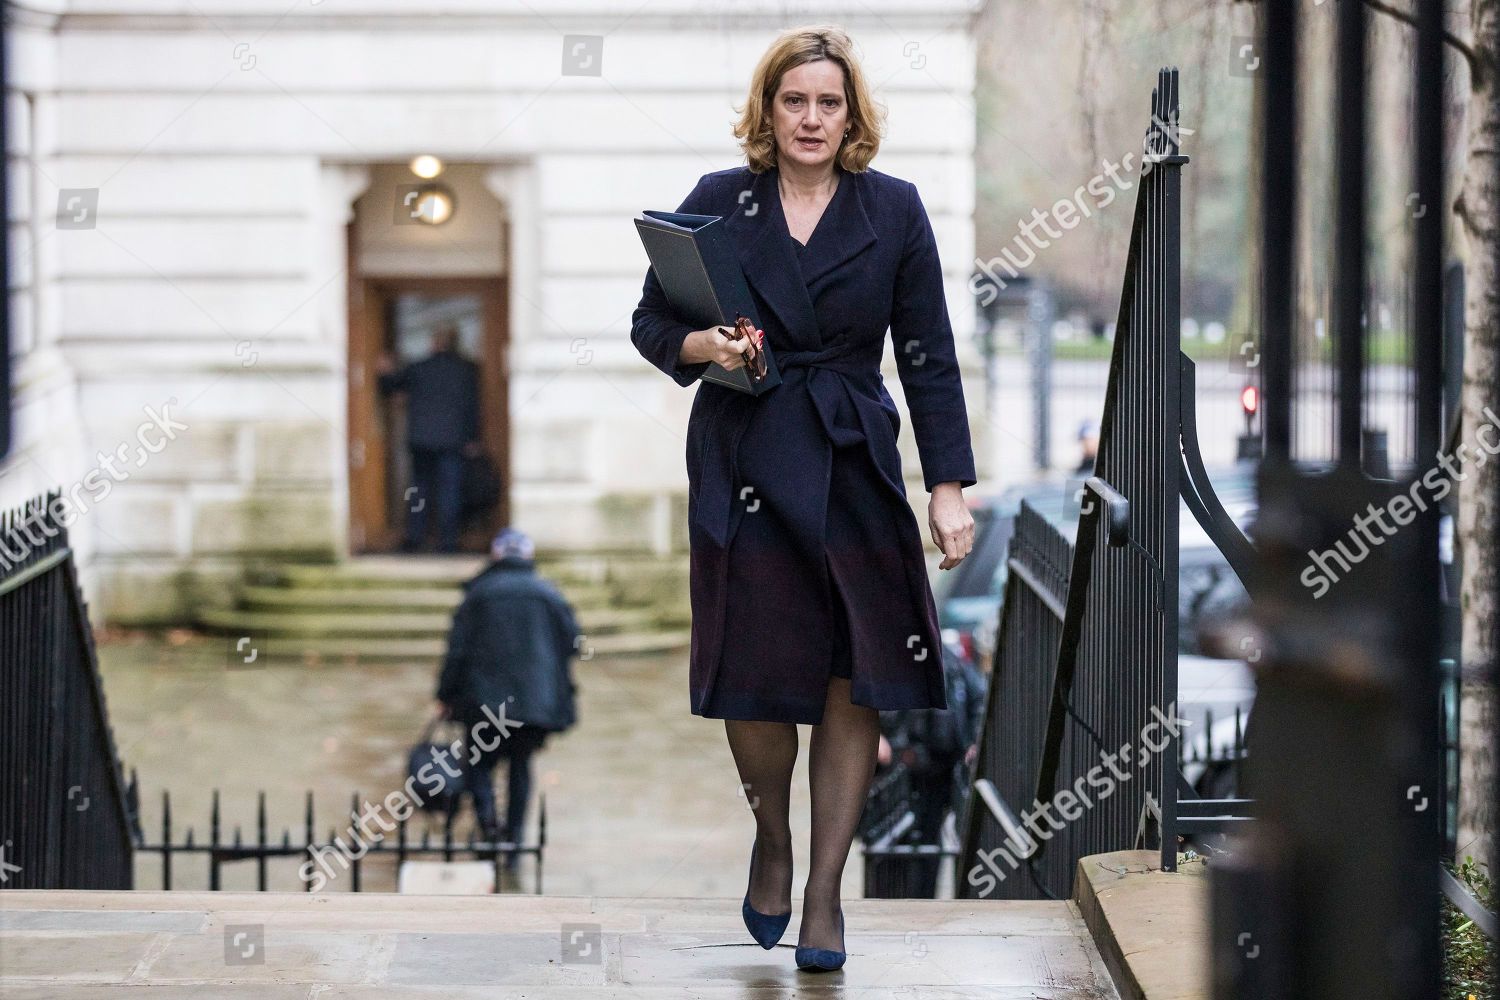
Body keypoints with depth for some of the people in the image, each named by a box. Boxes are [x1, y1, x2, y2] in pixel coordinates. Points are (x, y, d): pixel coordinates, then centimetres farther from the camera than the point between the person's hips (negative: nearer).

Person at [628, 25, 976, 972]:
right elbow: (651, 322, 8)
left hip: (855, 465, 1)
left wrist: (949, 489, -3)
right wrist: (701, 346, -15)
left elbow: (929, 357, 3)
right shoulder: (718, 202, 1)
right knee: (756, 675, -1)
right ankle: (773, 843, 27)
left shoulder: (893, 208, 2)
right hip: (743, 461, 0)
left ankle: (825, 890, 9)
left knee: (858, 678, -3)